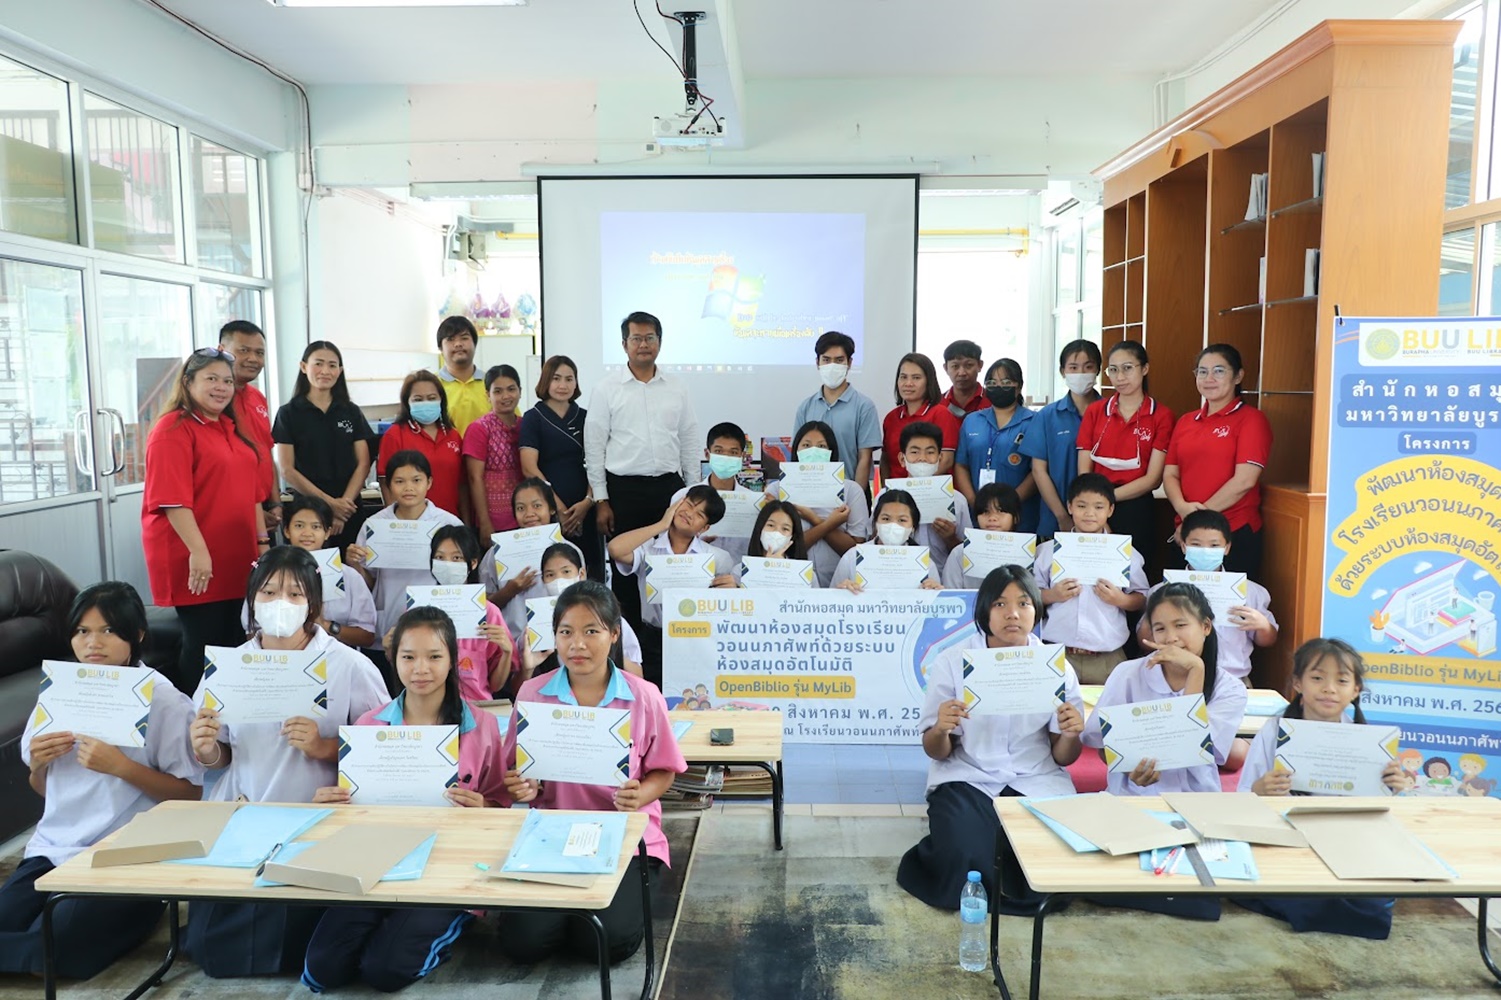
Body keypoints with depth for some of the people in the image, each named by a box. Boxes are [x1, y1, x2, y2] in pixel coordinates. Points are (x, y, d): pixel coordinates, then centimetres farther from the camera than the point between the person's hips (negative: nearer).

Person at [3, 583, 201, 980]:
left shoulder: (164, 699, -9)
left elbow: (191, 794, -9)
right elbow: (43, 790, 19)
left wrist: (121, 766, -20)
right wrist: (38, 763, -4)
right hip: (54, 849, 5)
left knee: (51, 948, -21)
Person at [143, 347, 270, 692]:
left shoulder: (231, 429, 15)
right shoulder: (173, 429, -10)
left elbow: (252, 491, 19)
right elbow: (173, 499, -19)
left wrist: (262, 541, 15)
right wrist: (198, 551, -24)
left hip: (236, 561, 8)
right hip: (197, 565, -8)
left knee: (234, 642, 13)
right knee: (203, 645, -1)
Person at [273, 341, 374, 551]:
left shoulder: (351, 412, 8)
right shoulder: (289, 413, 1)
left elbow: (363, 464, 4)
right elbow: (287, 470, -4)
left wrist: (344, 501, -11)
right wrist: (329, 502, -11)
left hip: (349, 510, 2)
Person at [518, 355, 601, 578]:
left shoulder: (585, 417, 11)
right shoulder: (533, 418, 2)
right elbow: (529, 468, -6)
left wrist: (588, 501, -8)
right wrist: (559, 507, -9)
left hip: (584, 508, 3)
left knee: (592, 569, 0)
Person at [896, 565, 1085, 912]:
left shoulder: (1056, 666, 1)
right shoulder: (952, 661, -5)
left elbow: (1063, 757, 5)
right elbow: (935, 752, -1)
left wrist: (1072, 734, -18)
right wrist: (941, 729, -25)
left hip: (1036, 781, 2)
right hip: (967, 778, -1)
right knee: (964, 857, -27)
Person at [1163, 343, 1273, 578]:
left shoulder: (1251, 419, -4)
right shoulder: (1185, 421, 13)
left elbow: (1244, 480, -14)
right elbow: (1170, 474, 9)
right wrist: (1182, 507, -11)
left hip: (1235, 535, -5)